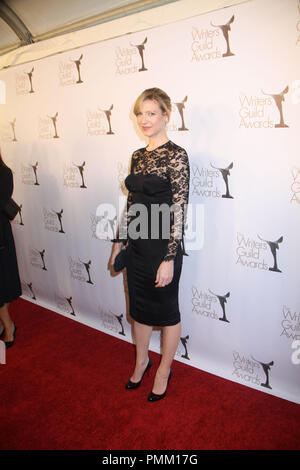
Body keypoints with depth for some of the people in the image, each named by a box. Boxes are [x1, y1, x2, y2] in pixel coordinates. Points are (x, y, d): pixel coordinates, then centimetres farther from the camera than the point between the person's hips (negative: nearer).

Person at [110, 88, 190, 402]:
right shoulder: (138, 156, 9)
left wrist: (169, 259, -19)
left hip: (162, 246, -7)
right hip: (136, 245, 7)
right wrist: (118, 241, 15)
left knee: (166, 310, 12)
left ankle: (164, 370, 35)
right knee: (139, 307, 20)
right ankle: (141, 361, 44)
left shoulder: (176, 155, -13)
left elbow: (179, 211, -17)